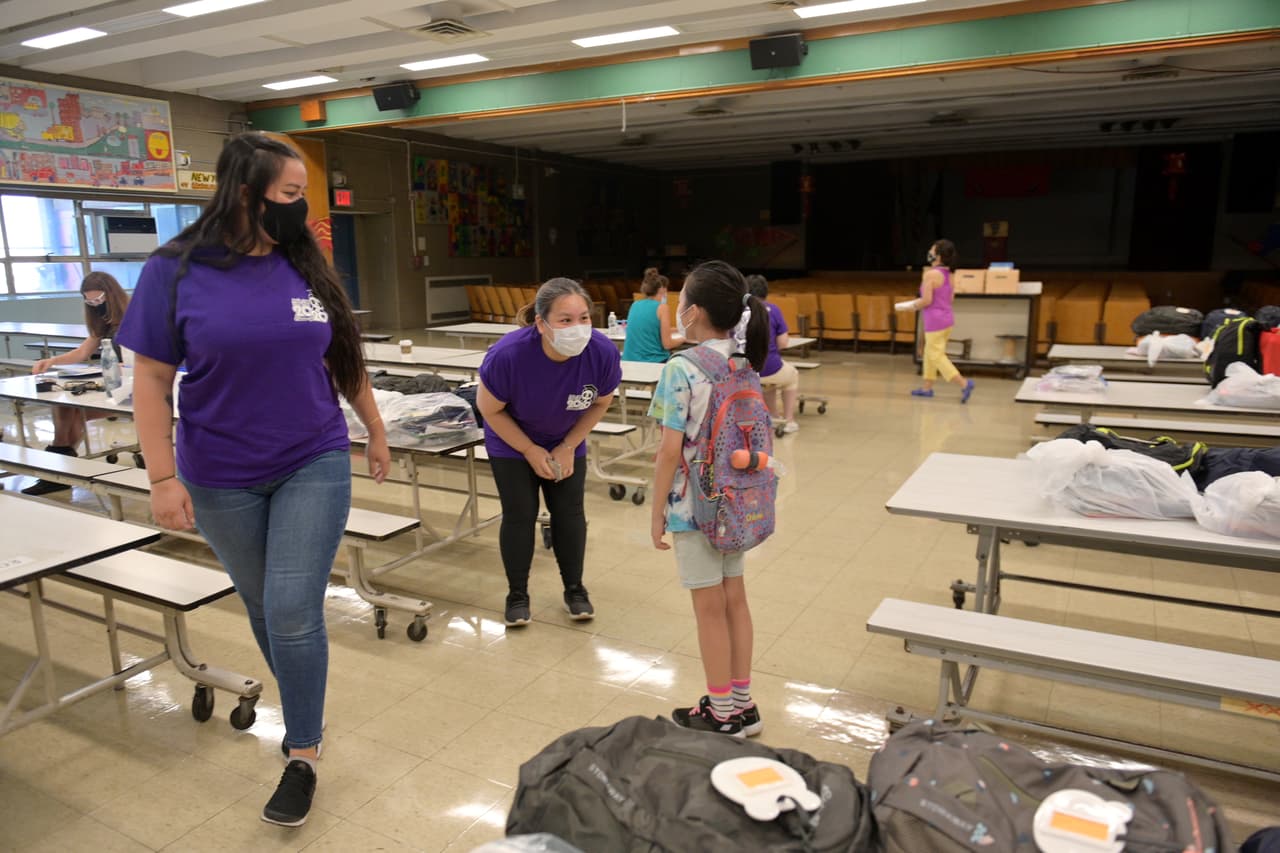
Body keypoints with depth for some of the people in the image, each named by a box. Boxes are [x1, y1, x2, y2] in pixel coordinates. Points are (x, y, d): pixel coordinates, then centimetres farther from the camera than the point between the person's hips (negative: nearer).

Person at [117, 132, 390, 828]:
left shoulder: (306, 267, -1)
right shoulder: (176, 271, -9)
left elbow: (345, 358, 9)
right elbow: (152, 381, -6)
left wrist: (376, 432, 13)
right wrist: (163, 477, -10)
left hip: (314, 465, 0)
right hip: (223, 479, 0)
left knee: (294, 613, -4)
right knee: (261, 605, 17)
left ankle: (303, 755, 14)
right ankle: (302, 704, 41)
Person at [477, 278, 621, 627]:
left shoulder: (603, 352, -30)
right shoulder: (508, 354, -36)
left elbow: (600, 403, -8)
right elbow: (489, 409, -17)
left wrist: (568, 447, -11)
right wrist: (531, 451, -15)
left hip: (566, 442, 2)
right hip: (512, 442, -2)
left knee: (569, 513, 3)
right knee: (519, 515, -3)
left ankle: (575, 589, 22)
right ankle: (517, 595, 15)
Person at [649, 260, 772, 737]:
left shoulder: (681, 370, -18)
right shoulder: (745, 363, 2)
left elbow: (670, 450, -18)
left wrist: (657, 511, -8)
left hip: (694, 504, -7)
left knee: (710, 608, 6)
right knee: (734, 599, 16)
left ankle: (722, 715, 21)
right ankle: (742, 705, 30)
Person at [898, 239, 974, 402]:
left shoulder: (930, 274, -18)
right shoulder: (947, 273, 7)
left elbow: (926, 300, -21)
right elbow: (951, 297, 15)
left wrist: (913, 306, -2)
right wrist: (918, 303, 17)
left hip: (935, 321, -9)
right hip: (947, 317, 9)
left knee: (937, 356, -2)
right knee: (930, 352, 19)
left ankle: (964, 383, -10)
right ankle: (927, 387, 27)